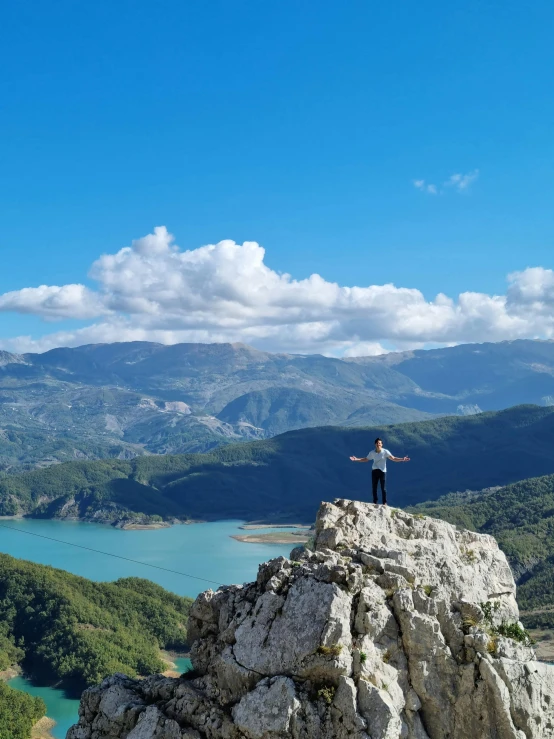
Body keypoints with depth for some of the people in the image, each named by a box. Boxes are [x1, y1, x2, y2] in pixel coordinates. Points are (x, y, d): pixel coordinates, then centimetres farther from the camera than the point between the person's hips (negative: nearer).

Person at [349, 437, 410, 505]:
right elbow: (365, 459, 15)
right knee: (374, 488, 7)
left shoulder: (385, 452, -8)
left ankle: (384, 503, 3)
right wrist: (356, 459, 10)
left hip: (382, 471, -3)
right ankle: (375, 502, 18)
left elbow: (393, 458, -15)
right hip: (374, 471, 3)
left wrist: (402, 459, -29)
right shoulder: (372, 453, 2)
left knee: (383, 488, -4)